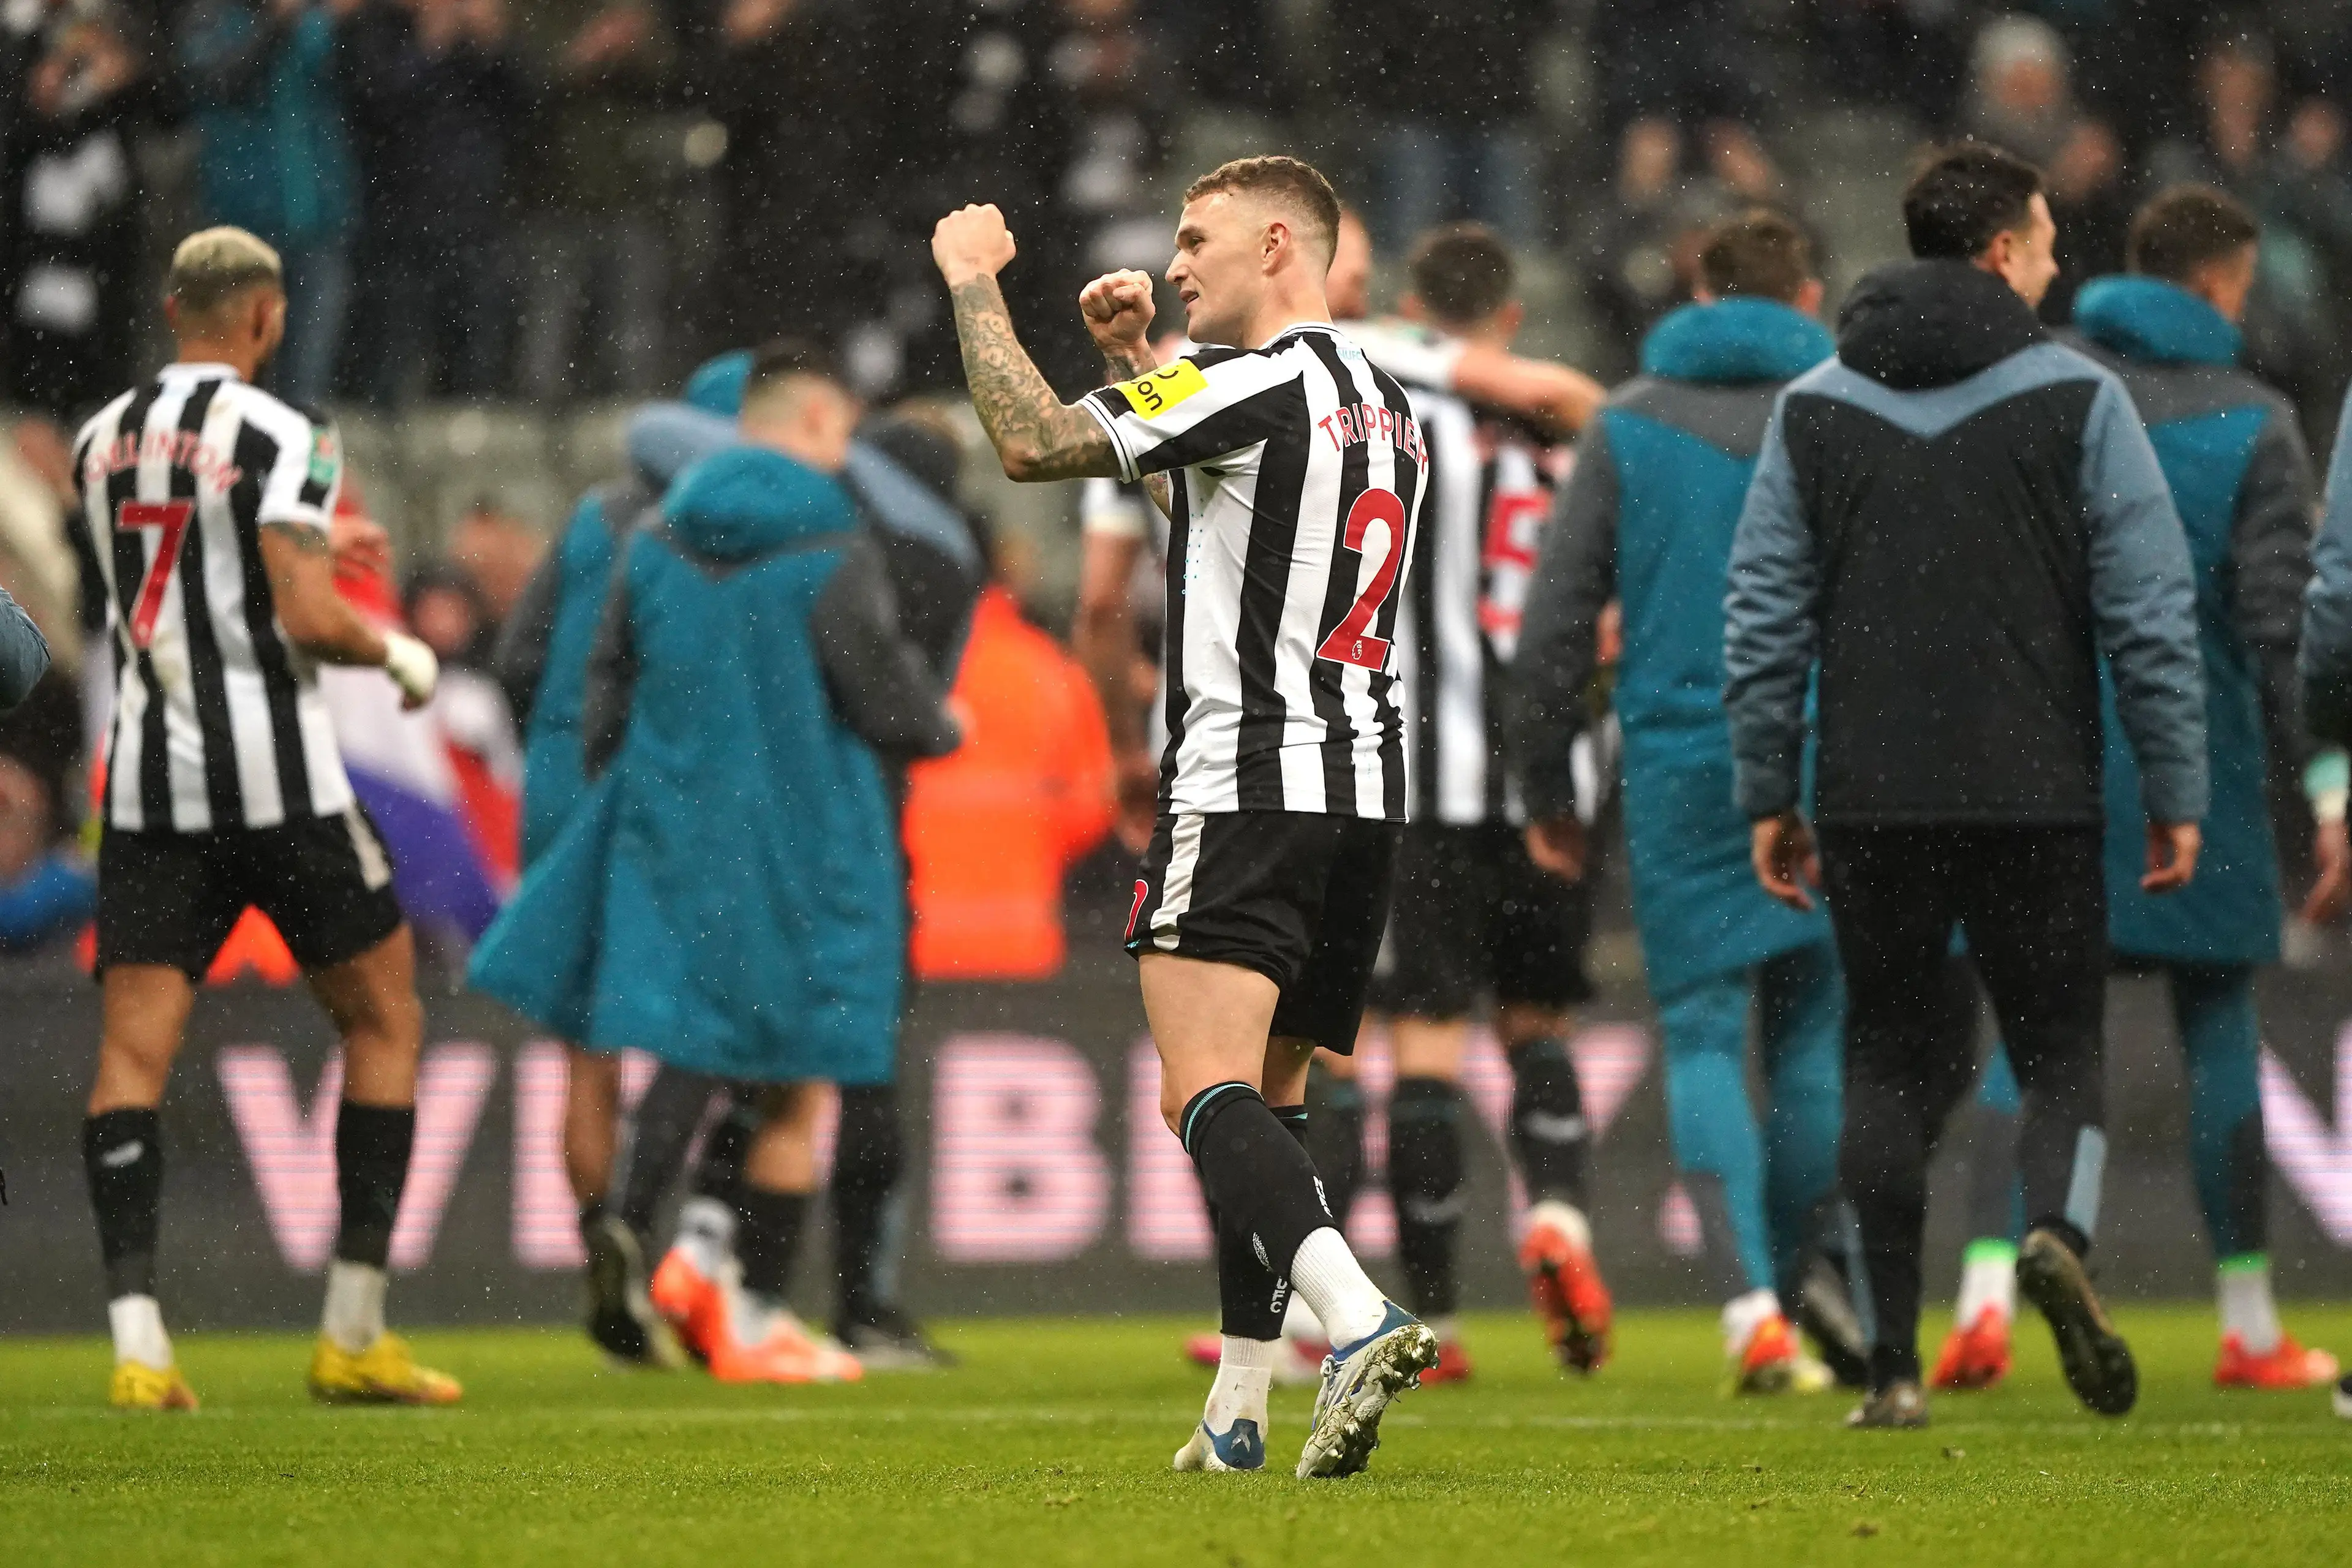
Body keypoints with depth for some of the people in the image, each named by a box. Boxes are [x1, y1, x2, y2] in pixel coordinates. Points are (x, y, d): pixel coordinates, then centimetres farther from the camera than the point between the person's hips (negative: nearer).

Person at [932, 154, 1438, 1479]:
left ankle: (1361, 1320, -36)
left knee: (1208, 1093, -16)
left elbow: (1032, 443, -11)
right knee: (1269, 1098, 14)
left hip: (1246, 784, -9)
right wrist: (1140, 363, 28)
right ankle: (1241, 1409, 15)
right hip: (1368, 788, 9)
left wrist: (974, 280, 1)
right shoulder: (1386, 406, 17)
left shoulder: (1258, 387, -10)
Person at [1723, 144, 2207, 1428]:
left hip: (1871, 797, 2)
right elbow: (2151, 611, -3)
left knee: (1888, 1065, 10)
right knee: (2058, 1050, 7)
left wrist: (1767, 794, 12)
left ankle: (1894, 1362, 4)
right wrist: (2176, 794, 2)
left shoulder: (1813, 408, 8)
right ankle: (2057, 1229, -25)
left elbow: (1764, 617, 6)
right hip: (2035, 793, -2)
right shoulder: (2077, 397, -1)